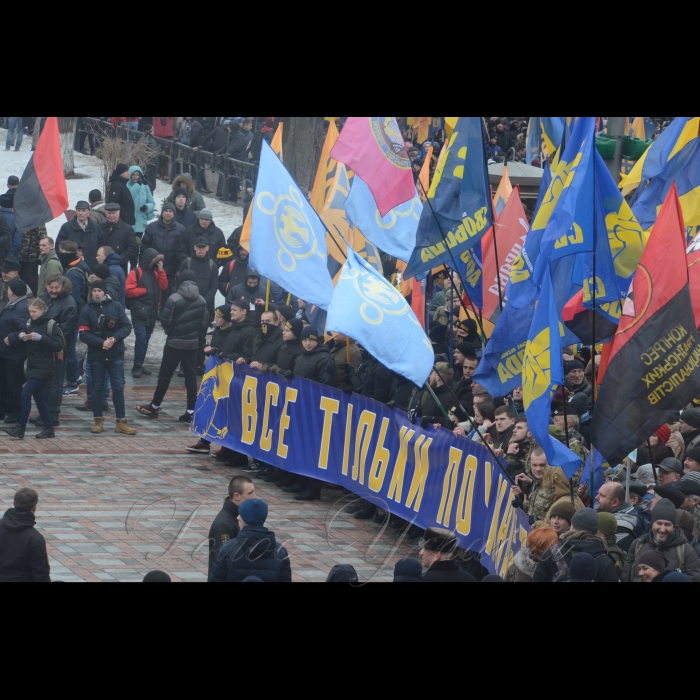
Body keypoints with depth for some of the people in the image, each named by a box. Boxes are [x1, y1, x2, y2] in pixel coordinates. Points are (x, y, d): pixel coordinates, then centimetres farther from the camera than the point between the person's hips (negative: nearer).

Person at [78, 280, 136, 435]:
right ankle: (98, 421, 15)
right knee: (97, 388, 7)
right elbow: (84, 334, -7)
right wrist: (101, 343, -18)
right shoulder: (87, 310, 0)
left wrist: (115, 339, -17)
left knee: (118, 387, 1)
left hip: (116, 355, 0)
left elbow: (127, 327, 0)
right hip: (96, 355, 0)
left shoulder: (116, 306, 1)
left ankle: (121, 422, 6)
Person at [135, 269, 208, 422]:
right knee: (191, 376, 6)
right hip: (193, 343, 4)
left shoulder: (174, 299, -15)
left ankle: (155, 407, 16)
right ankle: (191, 412, 3)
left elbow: (165, 320, -13)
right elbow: (205, 323, 1)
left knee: (165, 375, 6)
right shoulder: (202, 301, -2)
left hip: (175, 342, -4)